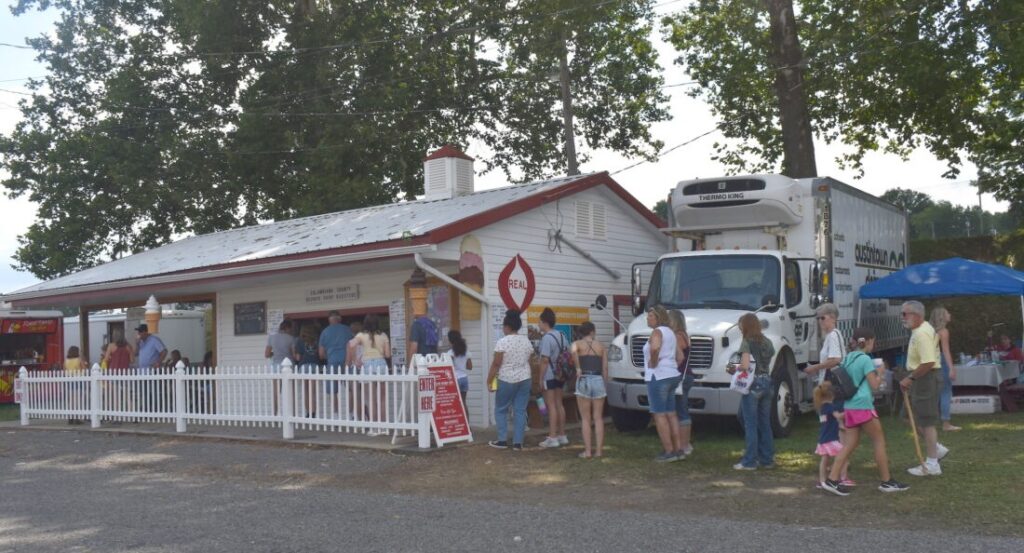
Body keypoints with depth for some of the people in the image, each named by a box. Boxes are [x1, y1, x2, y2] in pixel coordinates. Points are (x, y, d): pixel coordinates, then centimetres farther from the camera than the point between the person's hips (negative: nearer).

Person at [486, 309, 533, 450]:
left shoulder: (503, 342, -14)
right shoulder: (526, 341, 4)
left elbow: (496, 364, -13)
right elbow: (528, 361, 11)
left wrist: (489, 380, -5)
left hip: (507, 380, -5)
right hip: (524, 379, 5)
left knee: (501, 410, 9)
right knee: (520, 410, 5)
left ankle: (502, 440, 8)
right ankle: (518, 443, 4)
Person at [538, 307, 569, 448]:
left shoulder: (547, 337, -17)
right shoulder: (561, 335, 10)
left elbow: (545, 359, -20)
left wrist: (541, 377, -15)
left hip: (549, 376, -8)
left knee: (551, 406, -5)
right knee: (559, 405, 13)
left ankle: (552, 438, -3)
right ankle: (562, 436, 18)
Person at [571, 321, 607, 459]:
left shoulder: (577, 344, 3)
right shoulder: (601, 346, 9)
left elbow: (573, 351, -22)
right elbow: (605, 368, 5)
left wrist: (578, 368, -13)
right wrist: (604, 383, 12)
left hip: (584, 381, -2)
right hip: (598, 380, 2)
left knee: (586, 419, 5)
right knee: (598, 418, 8)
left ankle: (588, 451, 3)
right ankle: (598, 450, 8)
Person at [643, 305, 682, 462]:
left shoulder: (657, 332, -13)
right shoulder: (670, 332, 16)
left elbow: (654, 348, -34)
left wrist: (653, 363, -20)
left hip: (658, 377, -9)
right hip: (672, 375, 9)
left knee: (659, 415, -5)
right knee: (671, 414, 13)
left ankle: (669, 451, -5)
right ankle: (677, 448, 16)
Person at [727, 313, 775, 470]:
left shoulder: (747, 342, -10)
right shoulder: (767, 342, 11)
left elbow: (745, 366, -19)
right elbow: (768, 366, 11)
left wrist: (734, 369, -1)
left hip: (752, 385, -7)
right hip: (766, 382, 7)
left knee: (750, 424, -2)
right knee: (765, 424, 14)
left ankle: (750, 461, 0)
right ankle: (767, 459, 20)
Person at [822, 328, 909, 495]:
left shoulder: (847, 358, 13)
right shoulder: (865, 359, -10)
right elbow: (874, 385, -11)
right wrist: (880, 373, 7)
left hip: (849, 406, 8)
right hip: (863, 406, -8)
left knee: (852, 442, 8)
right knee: (879, 441, 4)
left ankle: (832, 479, 0)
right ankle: (887, 482, 11)